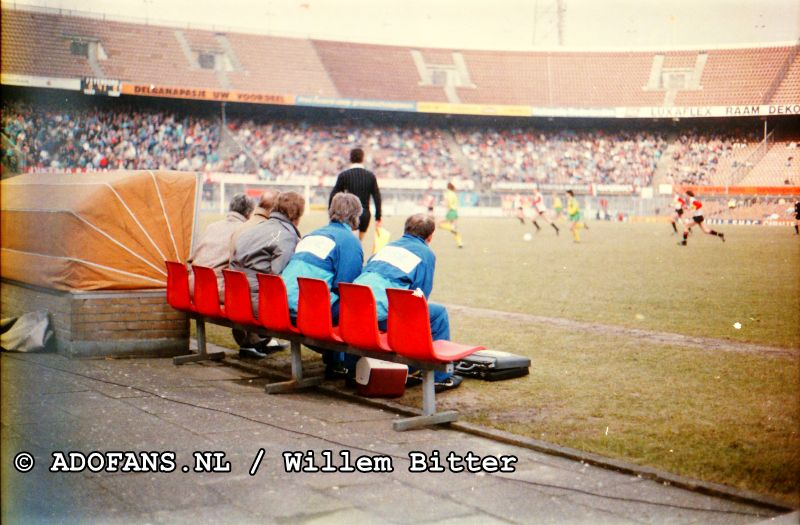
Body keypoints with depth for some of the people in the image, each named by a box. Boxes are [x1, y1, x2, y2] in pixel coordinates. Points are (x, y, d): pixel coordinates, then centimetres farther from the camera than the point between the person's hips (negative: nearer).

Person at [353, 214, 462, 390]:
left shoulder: (387, 247, 30)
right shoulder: (426, 253, 15)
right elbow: (421, 294, 9)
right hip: (382, 307, -7)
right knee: (438, 314, 10)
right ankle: (440, 377, 13)